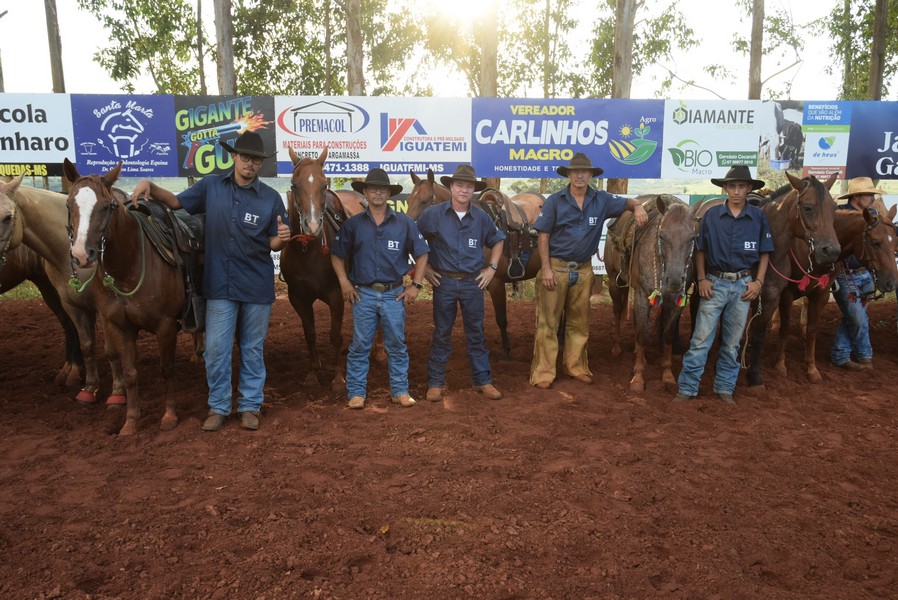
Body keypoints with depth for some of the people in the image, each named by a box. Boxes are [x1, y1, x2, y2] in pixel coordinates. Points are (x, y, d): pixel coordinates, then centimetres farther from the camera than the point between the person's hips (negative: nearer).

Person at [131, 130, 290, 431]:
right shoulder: (211, 186, 2)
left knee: (252, 349, 11)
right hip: (220, 285, 1)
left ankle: (250, 406, 25)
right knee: (216, 348, 3)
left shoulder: (271, 197, -3)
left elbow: (273, 244, 1)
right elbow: (176, 202, 13)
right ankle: (218, 407, 20)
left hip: (257, 286, -1)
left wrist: (281, 237, -22)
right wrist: (150, 187, -5)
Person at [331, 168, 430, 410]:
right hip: (363, 294, 0)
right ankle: (356, 393, 15)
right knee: (360, 345, 5)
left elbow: (421, 255, 7)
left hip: (394, 294, 0)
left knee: (397, 345, 8)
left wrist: (416, 285, 0)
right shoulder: (353, 224, 3)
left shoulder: (405, 223, 2)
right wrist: (344, 282, -2)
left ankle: (400, 390, 20)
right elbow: (337, 255, 10)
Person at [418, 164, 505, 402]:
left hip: (473, 283, 2)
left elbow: (497, 241, 17)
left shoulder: (481, 218, 2)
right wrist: (424, 267, -1)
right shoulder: (432, 215, -5)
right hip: (443, 282, -2)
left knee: (476, 333, 10)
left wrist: (492, 268, 8)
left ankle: (483, 381, 21)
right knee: (441, 334, 7)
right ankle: (435, 383, 18)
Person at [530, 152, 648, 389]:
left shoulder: (602, 200, 2)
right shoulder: (555, 201, -6)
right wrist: (546, 269, -13)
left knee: (579, 321, 14)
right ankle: (543, 372, 7)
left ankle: (576, 366, 28)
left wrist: (637, 207, -14)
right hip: (555, 267, -3)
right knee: (547, 321, 0)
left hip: (583, 269, 4)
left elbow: (627, 202, 11)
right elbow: (543, 236, -6)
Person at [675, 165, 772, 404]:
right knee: (700, 339, -1)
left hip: (743, 286, 1)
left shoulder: (758, 217, 1)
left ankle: (725, 388, 22)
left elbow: (764, 253, 6)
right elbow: (700, 250, 4)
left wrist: (758, 282, -5)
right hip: (714, 283, -1)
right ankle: (687, 388, 5)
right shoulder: (711, 215, -1)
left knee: (732, 343, 10)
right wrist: (702, 279, -5)